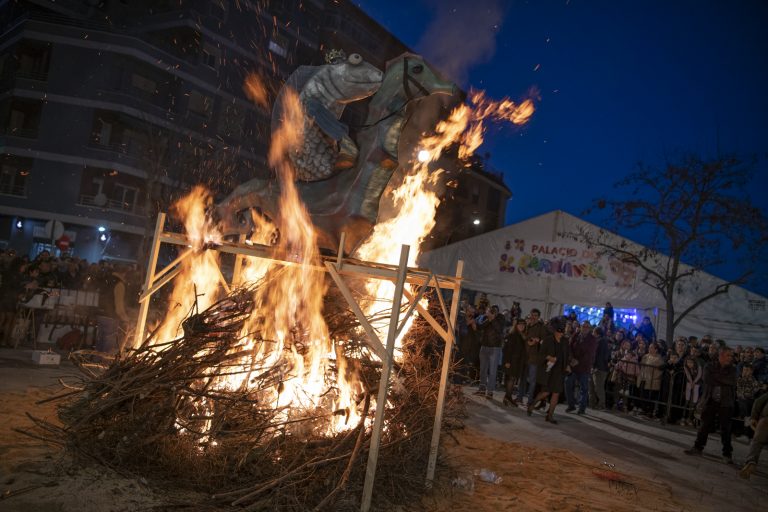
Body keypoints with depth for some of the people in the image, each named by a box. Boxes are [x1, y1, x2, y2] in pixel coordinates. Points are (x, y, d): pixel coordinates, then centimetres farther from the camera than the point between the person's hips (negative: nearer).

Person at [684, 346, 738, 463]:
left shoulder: (732, 369, 5)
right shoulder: (710, 367, 4)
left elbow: (732, 382, -11)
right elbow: (708, 380, -9)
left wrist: (717, 377, -11)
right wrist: (724, 381, -11)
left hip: (725, 402, 0)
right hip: (710, 401, 0)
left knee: (725, 428, 2)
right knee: (705, 425, 7)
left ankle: (727, 453, 11)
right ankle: (698, 447, 18)